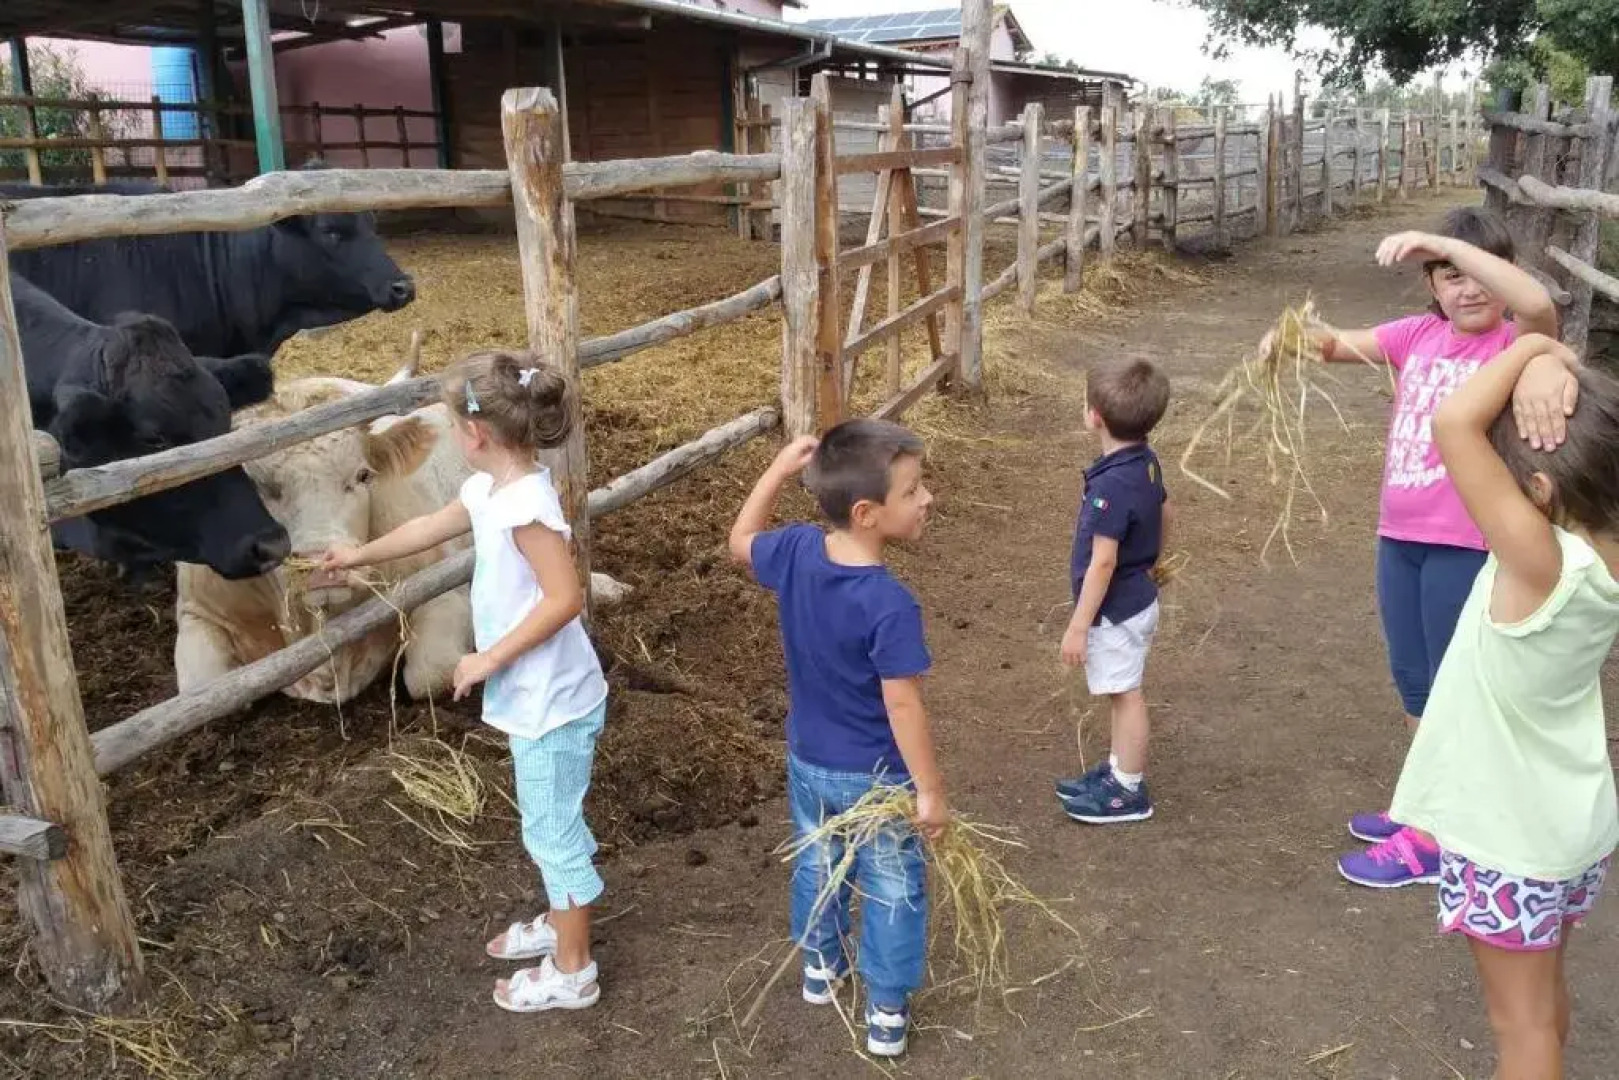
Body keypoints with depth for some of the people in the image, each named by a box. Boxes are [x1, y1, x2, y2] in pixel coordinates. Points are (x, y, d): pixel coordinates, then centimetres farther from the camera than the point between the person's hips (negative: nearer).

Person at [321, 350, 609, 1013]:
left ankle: (572, 972, 23)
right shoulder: (491, 490, 4)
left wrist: (490, 658, -22)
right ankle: (561, 923, 45)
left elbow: (565, 598, -30)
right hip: (536, 698, 10)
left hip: (553, 703, -10)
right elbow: (432, 527, 22)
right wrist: (361, 555, 35)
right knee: (551, 822, 25)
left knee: (553, 830, 6)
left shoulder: (526, 503, -27)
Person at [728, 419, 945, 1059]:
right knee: (892, 891, 17)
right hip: (874, 777, -6)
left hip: (808, 762, 6)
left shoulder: (796, 552, -15)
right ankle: (886, 1013, 31)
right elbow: (902, 706, -27)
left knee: (818, 867, 28)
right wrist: (930, 790, -16)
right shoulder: (890, 605, -32)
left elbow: (741, 542, 8)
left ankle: (820, 969, 50)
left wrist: (780, 468, 4)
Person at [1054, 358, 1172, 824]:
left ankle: (1128, 792, 18)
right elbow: (1164, 513, 16)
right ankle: (1118, 769, 36)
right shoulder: (1146, 461, -1)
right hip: (1138, 597, 9)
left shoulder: (1112, 484, -29)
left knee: (1125, 695, 4)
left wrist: (1078, 626, -21)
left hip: (1117, 610, -9)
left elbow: (1103, 563, -27)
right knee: (1123, 694, 21)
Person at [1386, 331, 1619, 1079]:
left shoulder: (1543, 562, -31)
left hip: (1509, 837, -8)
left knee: (1521, 1019, 10)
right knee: (1542, 997, 26)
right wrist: (1546, 369, -12)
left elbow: (1453, 423, -36)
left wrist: (1535, 350, -24)